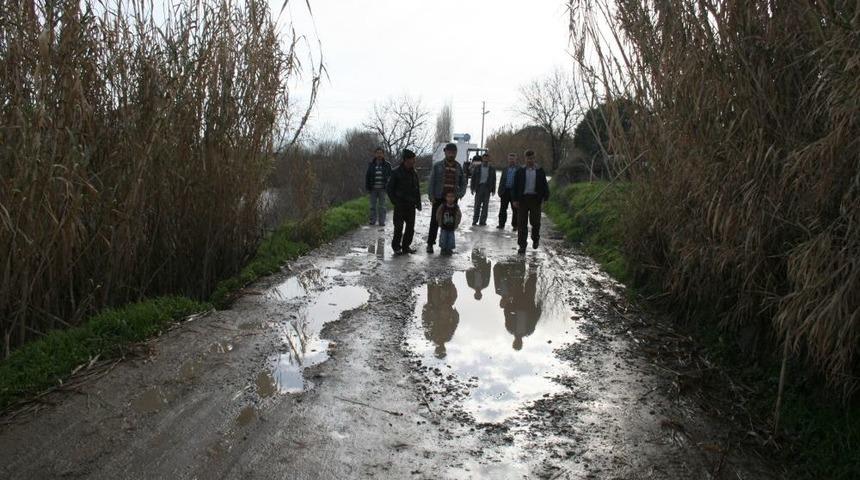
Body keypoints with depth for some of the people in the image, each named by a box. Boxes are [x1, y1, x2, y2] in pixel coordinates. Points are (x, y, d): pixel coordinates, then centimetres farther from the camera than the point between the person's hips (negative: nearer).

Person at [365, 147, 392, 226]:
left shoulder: (387, 165, 1)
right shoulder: (371, 164, 4)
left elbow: (390, 176, 6)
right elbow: (367, 176, 8)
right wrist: (367, 187, 2)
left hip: (382, 189, -1)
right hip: (373, 189, 1)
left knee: (382, 206, 3)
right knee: (373, 205, 4)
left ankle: (382, 222, 7)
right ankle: (373, 220, 12)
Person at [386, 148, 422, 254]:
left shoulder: (413, 173, 9)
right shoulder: (396, 172, -7)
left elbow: (417, 189, 17)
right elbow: (389, 189, -4)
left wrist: (418, 202, 9)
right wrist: (395, 202, -10)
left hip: (411, 205, 5)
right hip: (400, 205, -5)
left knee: (410, 227, 6)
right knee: (399, 227, -3)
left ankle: (406, 246, 19)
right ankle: (396, 246, 11)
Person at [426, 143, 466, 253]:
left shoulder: (458, 167, 9)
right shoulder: (437, 166, 0)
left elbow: (463, 183, 14)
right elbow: (432, 181, -2)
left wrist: (460, 194, -2)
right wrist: (431, 196, -10)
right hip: (438, 199, -3)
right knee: (435, 221, 2)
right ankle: (430, 243, 10)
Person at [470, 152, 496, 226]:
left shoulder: (492, 169, 8)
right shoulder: (477, 167, 5)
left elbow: (494, 180, 10)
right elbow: (473, 178, 5)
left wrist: (493, 190, 4)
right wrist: (473, 188, -3)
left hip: (487, 188, 1)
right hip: (479, 187, -1)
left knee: (485, 205, 3)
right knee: (477, 205, 0)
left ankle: (482, 221, 8)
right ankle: (475, 220, 6)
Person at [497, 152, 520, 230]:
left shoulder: (519, 170, 2)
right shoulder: (505, 170, 16)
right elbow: (501, 181, 15)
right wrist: (500, 191, 7)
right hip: (505, 191, 4)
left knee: (515, 210, 2)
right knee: (503, 209, 5)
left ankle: (515, 225, 10)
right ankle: (501, 224, 12)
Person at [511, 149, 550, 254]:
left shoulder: (540, 172, 7)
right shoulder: (520, 171, 7)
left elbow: (544, 186, 8)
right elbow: (515, 186, 6)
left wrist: (545, 198, -2)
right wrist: (515, 199, -1)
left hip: (535, 199, 0)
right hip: (523, 199, 0)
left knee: (535, 222, 1)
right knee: (522, 223, -1)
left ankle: (535, 238, 31)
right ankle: (522, 245, 4)